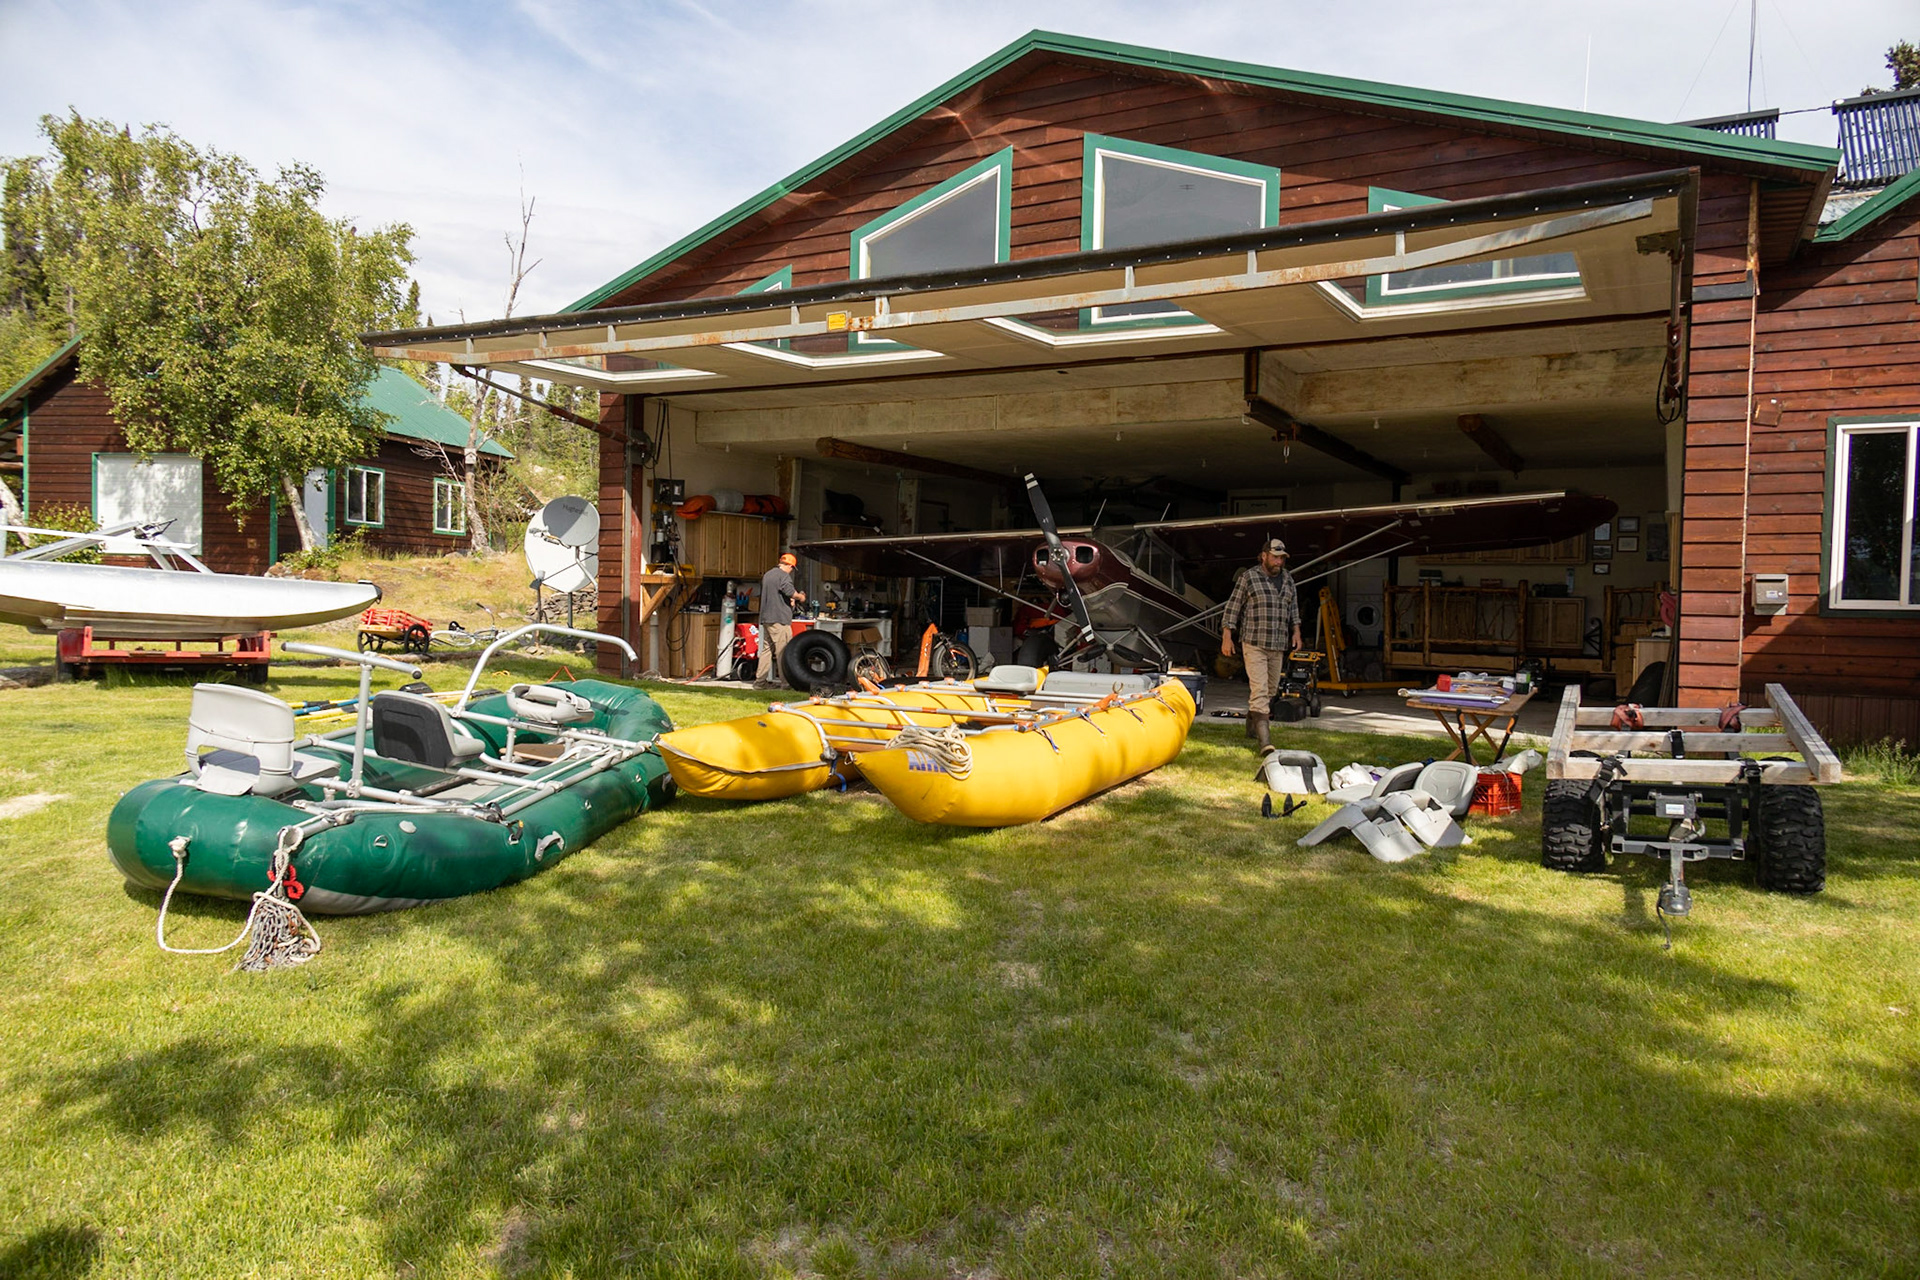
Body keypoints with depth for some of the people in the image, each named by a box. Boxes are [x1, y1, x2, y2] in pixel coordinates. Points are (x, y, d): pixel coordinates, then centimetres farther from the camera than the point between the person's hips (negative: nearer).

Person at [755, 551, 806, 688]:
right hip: (779, 618, -9)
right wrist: (800, 597, -1)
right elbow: (791, 592, -22)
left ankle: (760, 680, 11)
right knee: (783, 651, -6)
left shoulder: (767, 575, 18)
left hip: (766, 618, 9)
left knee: (767, 648, 11)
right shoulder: (783, 575, -9)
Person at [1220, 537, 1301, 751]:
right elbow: (1233, 606, -1)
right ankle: (1263, 740, -19)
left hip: (1278, 645, 6)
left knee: (1269, 691, 12)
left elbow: (1293, 607, 23)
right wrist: (1227, 636, -5)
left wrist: (1296, 631, 12)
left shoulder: (1287, 579, 13)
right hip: (1254, 644, -6)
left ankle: (1251, 726, 30)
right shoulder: (1248, 577, -3)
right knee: (1259, 690, -14)